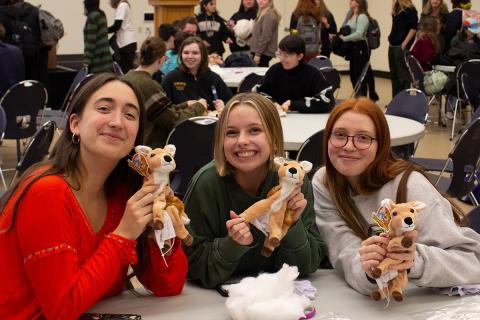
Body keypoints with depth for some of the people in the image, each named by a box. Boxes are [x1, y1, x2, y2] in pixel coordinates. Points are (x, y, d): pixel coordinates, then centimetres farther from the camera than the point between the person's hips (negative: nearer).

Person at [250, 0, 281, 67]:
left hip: (264, 53, -10)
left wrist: (258, 53, -19)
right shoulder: (262, 14, 17)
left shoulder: (269, 15, -15)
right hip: (264, 52, 10)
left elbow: (265, 37, -19)